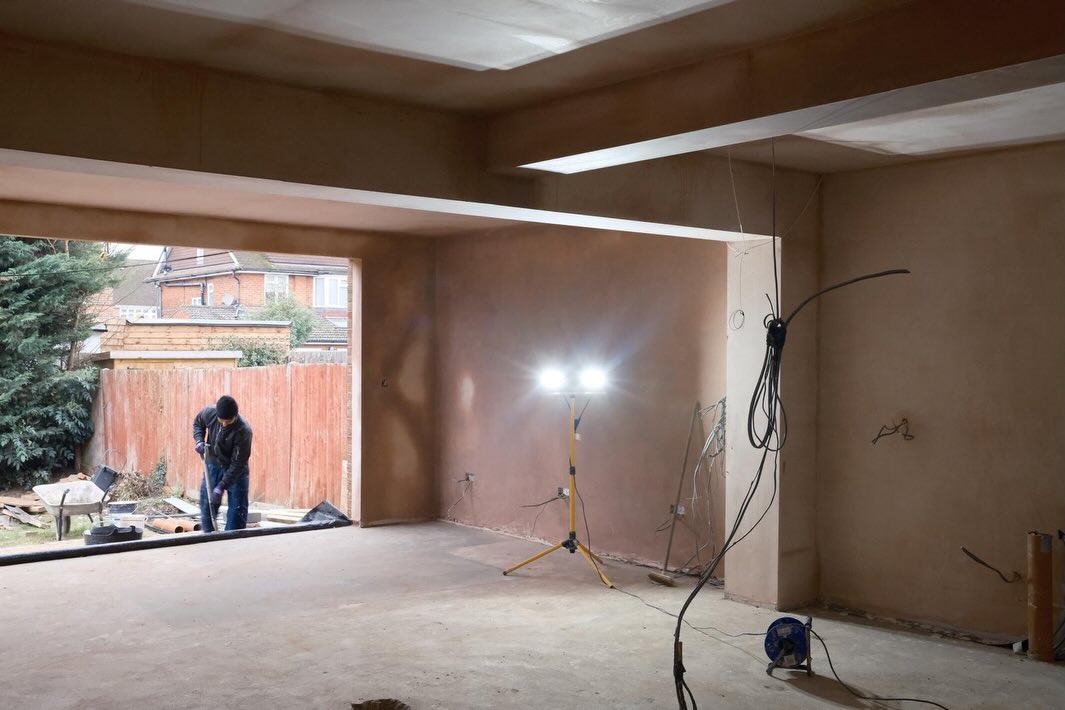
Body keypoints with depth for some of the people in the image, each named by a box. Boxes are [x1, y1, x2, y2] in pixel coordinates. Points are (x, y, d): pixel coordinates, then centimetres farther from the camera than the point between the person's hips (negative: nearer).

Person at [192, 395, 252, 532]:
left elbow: (237, 464, -27)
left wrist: (221, 487, -29)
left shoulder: (243, 431, -33)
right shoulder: (209, 413, -21)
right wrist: (199, 440, -15)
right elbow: (197, 423, 5)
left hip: (236, 470, -4)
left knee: (237, 509, -4)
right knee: (207, 505, 7)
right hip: (213, 465, 4)